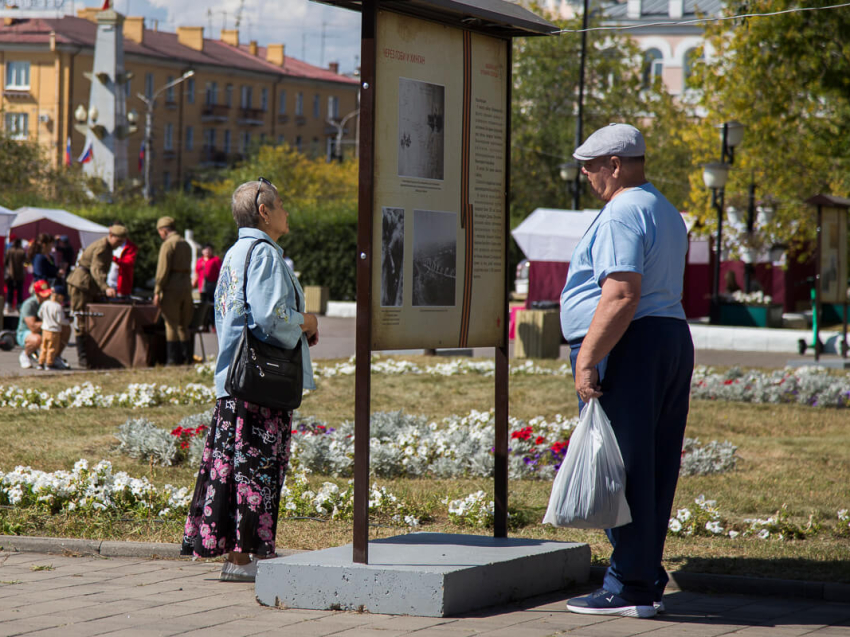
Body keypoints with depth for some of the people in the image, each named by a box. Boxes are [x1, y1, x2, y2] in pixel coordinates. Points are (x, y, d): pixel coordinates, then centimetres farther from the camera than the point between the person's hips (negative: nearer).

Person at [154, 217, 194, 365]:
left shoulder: (168, 244, -8)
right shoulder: (186, 244, 17)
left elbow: (163, 270, -14)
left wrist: (157, 291, -12)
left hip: (172, 287, -8)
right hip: (186, 286, 8)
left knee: (172, 325, -5)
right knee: (183, 326, 13)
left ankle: (172, 359, -7)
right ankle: (186, 358, 11)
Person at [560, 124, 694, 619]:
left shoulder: (621, 215, -13)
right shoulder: (666, 212, 20)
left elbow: (622, 296, -23)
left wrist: (587, 358, -22)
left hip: (627, 349, -10)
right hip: (674, 339, 10)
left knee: (621, 469, -6)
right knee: (652, 468, 11)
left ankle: (628, 588, -5)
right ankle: (647, 581, 14)